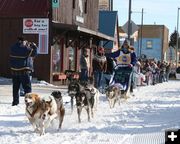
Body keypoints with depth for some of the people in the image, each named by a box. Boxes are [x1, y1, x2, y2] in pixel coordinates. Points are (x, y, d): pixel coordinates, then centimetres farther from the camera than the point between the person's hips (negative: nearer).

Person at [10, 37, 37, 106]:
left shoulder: (13, 48, 3)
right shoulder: (25, 49, -13)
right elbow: (34, 53, -6)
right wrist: (34, 47, 11)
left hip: (14, 71, 5)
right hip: (23, 71, -5)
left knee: (15, 87, 14)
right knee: (27, 87, 1)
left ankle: (15, 101, 17)